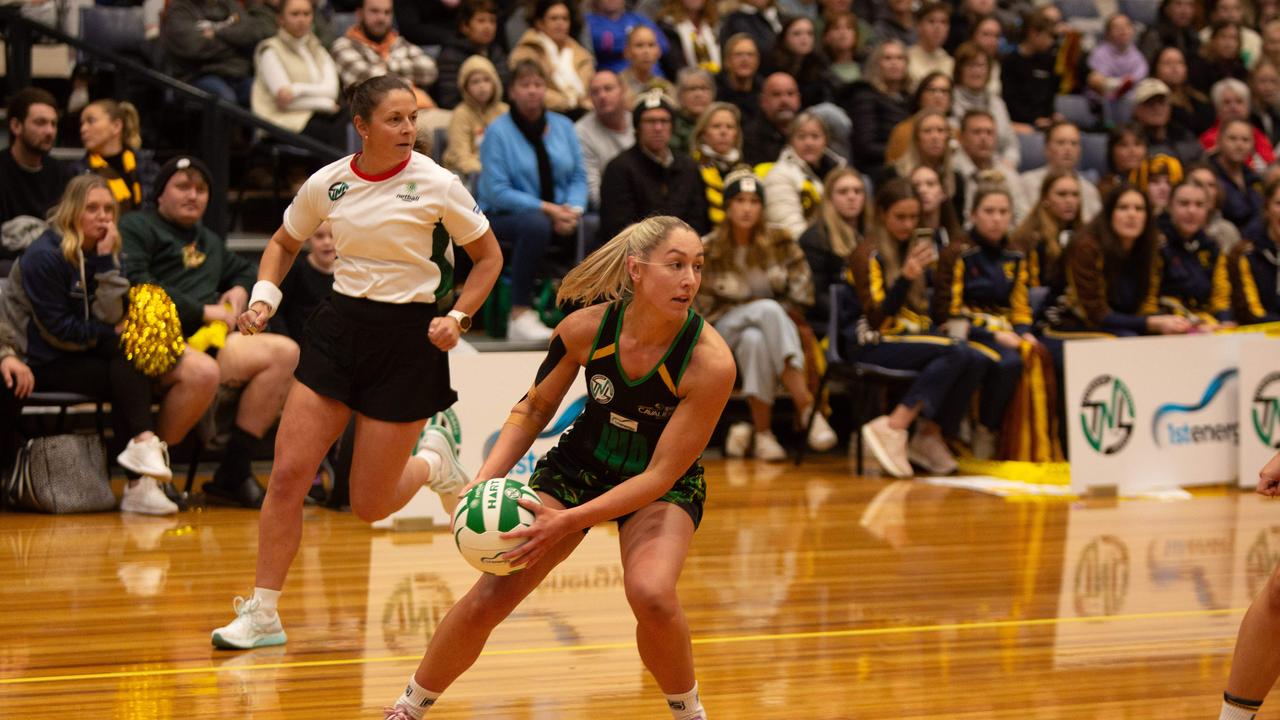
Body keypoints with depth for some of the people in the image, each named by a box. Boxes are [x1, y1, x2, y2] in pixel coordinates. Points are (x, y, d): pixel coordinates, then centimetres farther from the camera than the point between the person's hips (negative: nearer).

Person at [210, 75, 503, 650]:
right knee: (287, 476, -7)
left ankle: (431, 460, 33)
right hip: (338, 327, 3)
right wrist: (264, 298, 0)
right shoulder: (327, 184, -1)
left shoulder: (436, 183, -10)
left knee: (370, 506, 0)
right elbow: (284, 243, 17)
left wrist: (458, 318, -10)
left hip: (407, 339, -3)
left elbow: (489, 257, 3)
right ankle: (262, 615, 4)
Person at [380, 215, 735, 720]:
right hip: (578, 465, 2)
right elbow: (536, 406, -3)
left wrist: (568, 522, -31)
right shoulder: (586, 328, -22)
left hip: (664, 487, -2)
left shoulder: (710, 362, -30)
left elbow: (662, 474, -25)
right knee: (488, 599, -6)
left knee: (651, 593, -32)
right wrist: (487, 478, -16)